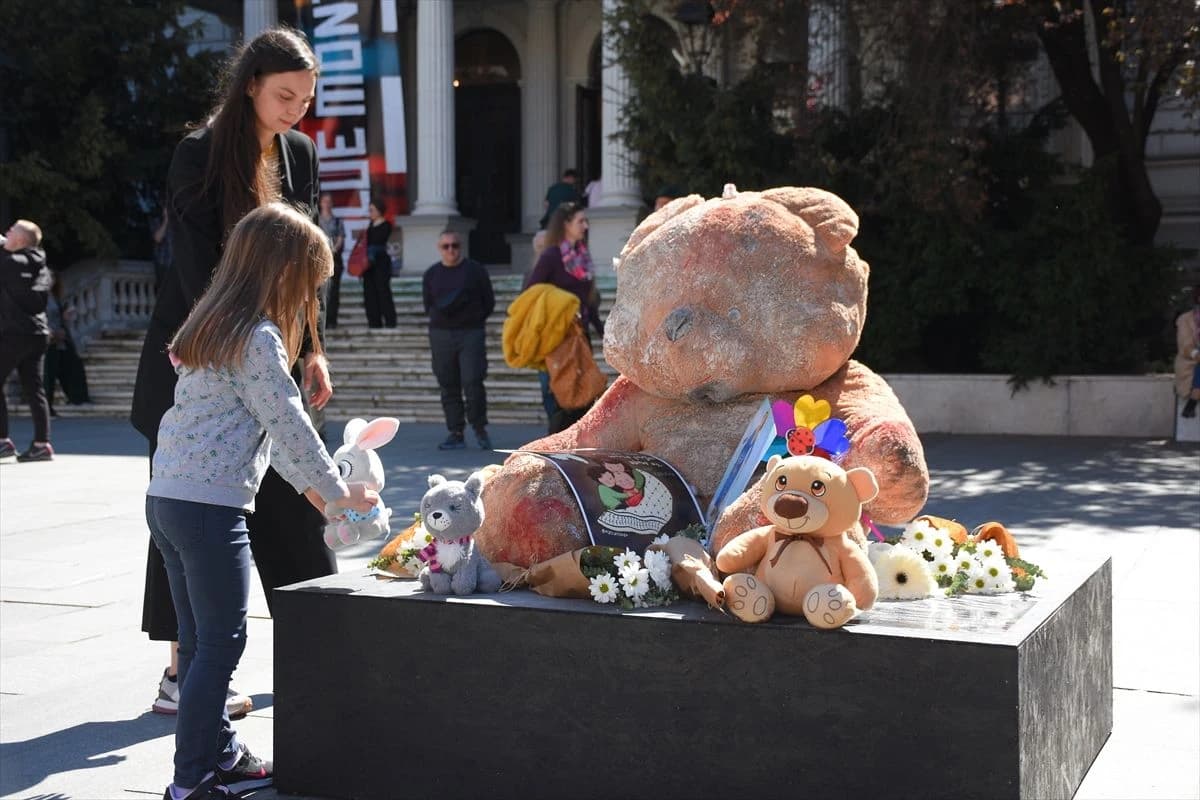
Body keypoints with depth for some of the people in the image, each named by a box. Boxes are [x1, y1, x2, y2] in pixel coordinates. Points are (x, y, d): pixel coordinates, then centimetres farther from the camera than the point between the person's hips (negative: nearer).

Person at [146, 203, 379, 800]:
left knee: (199, 640, 15)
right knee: (221, 642, -1)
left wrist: (308, 484, 22)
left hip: (166, 499, 10)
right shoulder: (258, 337, -12)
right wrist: (340, 492, 0)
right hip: (211, 506, -10)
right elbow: (288, 423, -12)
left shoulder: (211, 326, 18)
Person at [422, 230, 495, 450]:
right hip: (441, 333, 3)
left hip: (471, 333, -3)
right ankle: (456, 434, 8)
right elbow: (428, 306, 16)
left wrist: (475, 320, -5)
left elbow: (489, 302, 7)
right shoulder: (431, 274, 12)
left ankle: (480, 429, 4)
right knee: (448, 386, 3)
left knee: (472, 383, -11)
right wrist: (441, 312, -5)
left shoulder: (476, 270, 4)